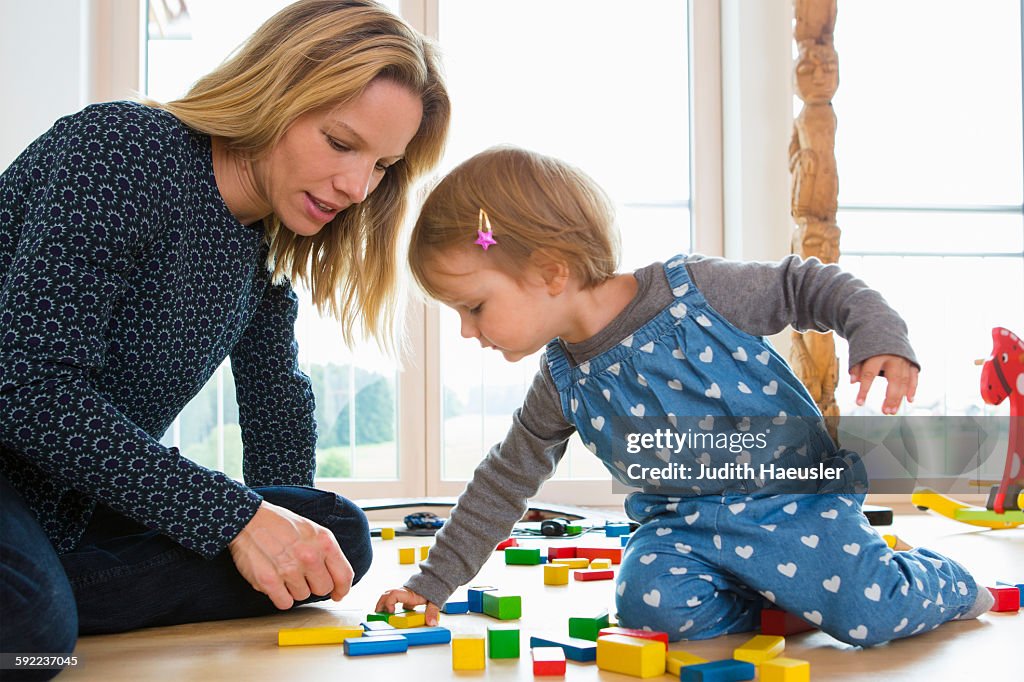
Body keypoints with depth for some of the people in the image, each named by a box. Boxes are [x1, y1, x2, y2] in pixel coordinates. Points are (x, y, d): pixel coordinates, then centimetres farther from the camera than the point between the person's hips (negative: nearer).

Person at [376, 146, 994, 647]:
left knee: (871, 614, -20)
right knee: (650, 605, -26)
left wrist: (880, 336, -21)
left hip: (791, 496, -3)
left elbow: (806, 286, -5)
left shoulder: (693, 289, -16)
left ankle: (942, 582, 15)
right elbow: (505, 481, 10)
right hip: (681, 522, 4)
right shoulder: (562, 384, 0)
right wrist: (435, 581, 11)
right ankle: (781, 596, 0)